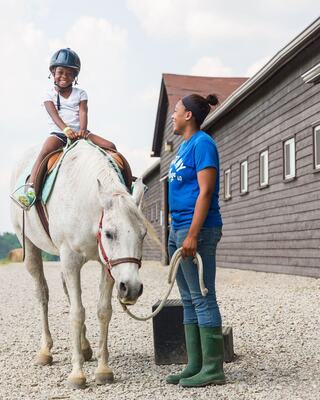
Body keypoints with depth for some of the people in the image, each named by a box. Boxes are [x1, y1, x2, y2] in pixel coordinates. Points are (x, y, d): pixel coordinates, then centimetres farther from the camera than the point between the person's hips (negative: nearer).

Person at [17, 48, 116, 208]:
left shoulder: (80, 94, 13)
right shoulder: (50, 95, 6)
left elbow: (83, 112, -3)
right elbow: (54, 114, -10)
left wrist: (82, 130, -24)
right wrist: (66, 130, -29)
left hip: (79, 132, 3)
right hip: (58, 131, -3)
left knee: (110, 146, -11)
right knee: (44, 152, -33)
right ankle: (31, 189, -42)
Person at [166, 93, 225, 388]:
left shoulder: (203, 144, -10)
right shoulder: (185, 145, 18)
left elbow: (205, 192, -17)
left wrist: (193, 234, -22)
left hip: (197, 230, -10)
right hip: (178, 229, 10)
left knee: (203, 299, -6)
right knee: (189, 301, 12)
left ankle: (213, 369, 2)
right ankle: (195, 365, 19)